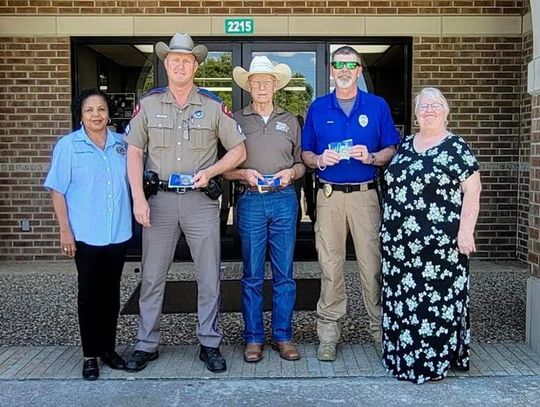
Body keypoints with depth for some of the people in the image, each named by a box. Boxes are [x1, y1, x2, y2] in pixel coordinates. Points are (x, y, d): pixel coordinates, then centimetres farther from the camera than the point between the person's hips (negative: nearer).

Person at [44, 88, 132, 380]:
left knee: (111, 291, 11)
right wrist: (65, 230, -10)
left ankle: (109, 348, 25)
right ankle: (90, 354, 16)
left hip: (118, 232, 3)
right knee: (89, 292, 5)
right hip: (86, 234, -3)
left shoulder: (121, 143, 7)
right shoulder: (68, 145, -3)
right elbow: (57, 191, -5)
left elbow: (133, 179, 21)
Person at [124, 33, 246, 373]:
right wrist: (138, 198, -6)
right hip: (159, 200, 1)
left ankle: (210, 344, 17)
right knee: (152, 277, 6)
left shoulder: (213, 106, 5)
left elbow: (239, 151, 7)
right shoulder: (148, 105, 7)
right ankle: (146, 345, 19)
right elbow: (134, 152, 5)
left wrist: (210, 172, -10)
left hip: (201, 200, 0)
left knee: (209, 277, 4)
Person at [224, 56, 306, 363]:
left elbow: (301, 163, 15)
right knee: (252, 275, 3)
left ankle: (283, 336, 16)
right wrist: (245, 174, -12)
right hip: (251, 201, -1)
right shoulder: (236, 120, 8)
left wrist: (290, 173, -6)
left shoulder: (290, 121, 13)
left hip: (284, 200, 2)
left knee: (284, 274, 5)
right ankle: (254, 338, 14)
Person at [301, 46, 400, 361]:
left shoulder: (377, 105, 9)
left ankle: (381, 329, 12)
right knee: (330, 266, 1)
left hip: (366, 194, -1)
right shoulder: (318, 108, 13)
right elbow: (305, 154, 13)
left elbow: (393, 150, 7)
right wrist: (320, 160, -8)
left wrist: (371, 157, -12)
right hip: (329, 195, 1)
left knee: (373, 264, 0)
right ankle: (328, 333, 9)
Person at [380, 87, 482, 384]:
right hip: (400, 240, 6)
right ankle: (404, 354, 23)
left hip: (439, 242, -6)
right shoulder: (405, 146, 15)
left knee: (438, 296, -2)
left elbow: (472, 189, -7)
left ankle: (436, 359, 10)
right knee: (402, 297, 10)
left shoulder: (456, 148, -2)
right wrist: (388, 227, 16)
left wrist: (465, 230, -15)